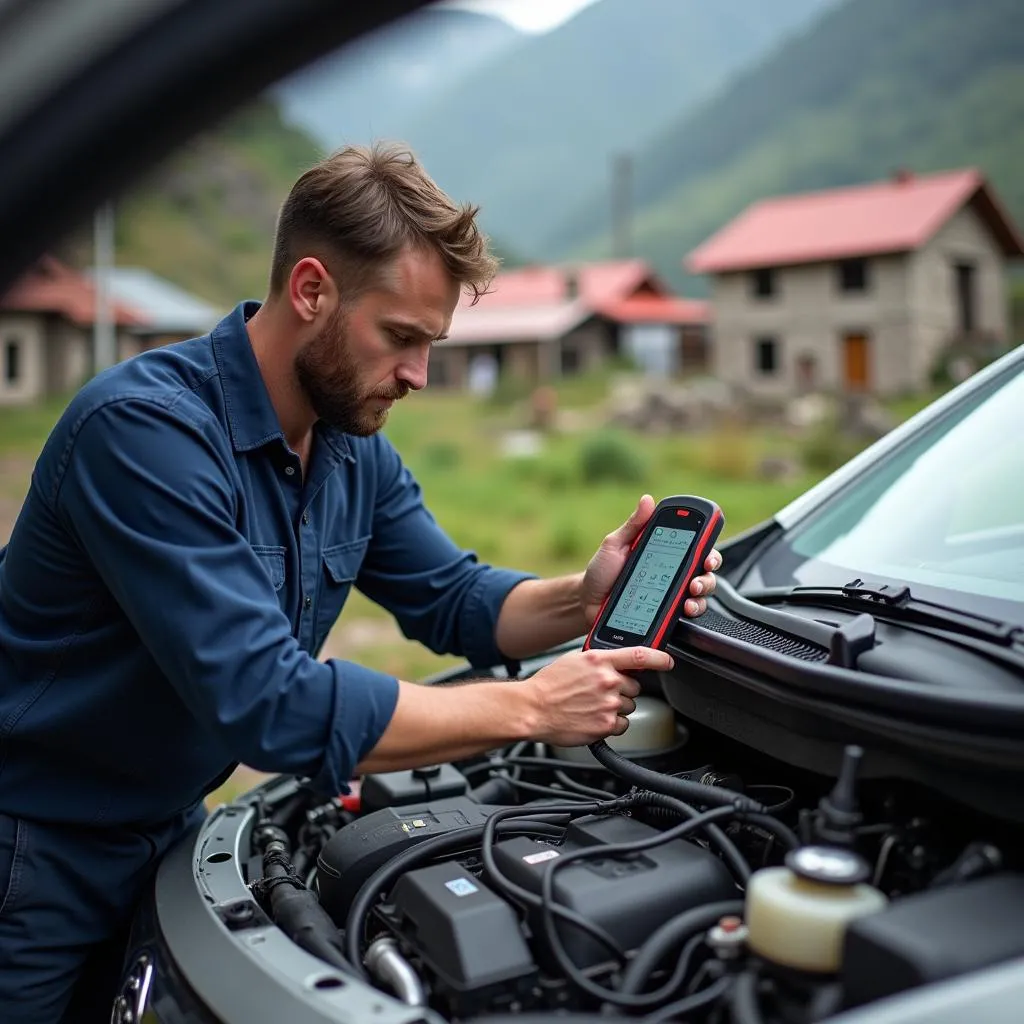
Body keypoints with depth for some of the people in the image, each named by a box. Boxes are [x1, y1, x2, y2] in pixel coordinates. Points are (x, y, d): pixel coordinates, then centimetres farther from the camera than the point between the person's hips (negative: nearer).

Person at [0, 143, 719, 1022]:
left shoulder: (357, 451, -3)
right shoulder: (145, 429, -30)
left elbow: (453, 600, 4)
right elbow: (268, 703, -36)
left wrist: (585, 601, -17)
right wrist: (530, 708, -31)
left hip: (166, 830, 7)